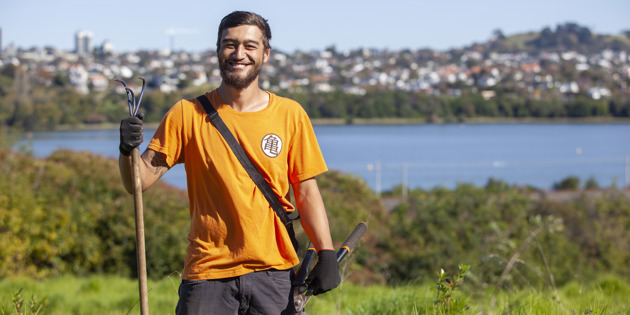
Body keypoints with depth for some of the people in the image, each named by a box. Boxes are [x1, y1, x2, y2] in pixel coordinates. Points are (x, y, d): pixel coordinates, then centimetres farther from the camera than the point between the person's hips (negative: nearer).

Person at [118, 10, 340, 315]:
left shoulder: (290, 115, 6)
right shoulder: (188, 114, 3)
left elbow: (306, 192, 8)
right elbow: (139, 181, 1)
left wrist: (326, 254, -3)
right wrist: (127, 150, -20)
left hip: (274, 272, 1)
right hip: (207, 273, -1)